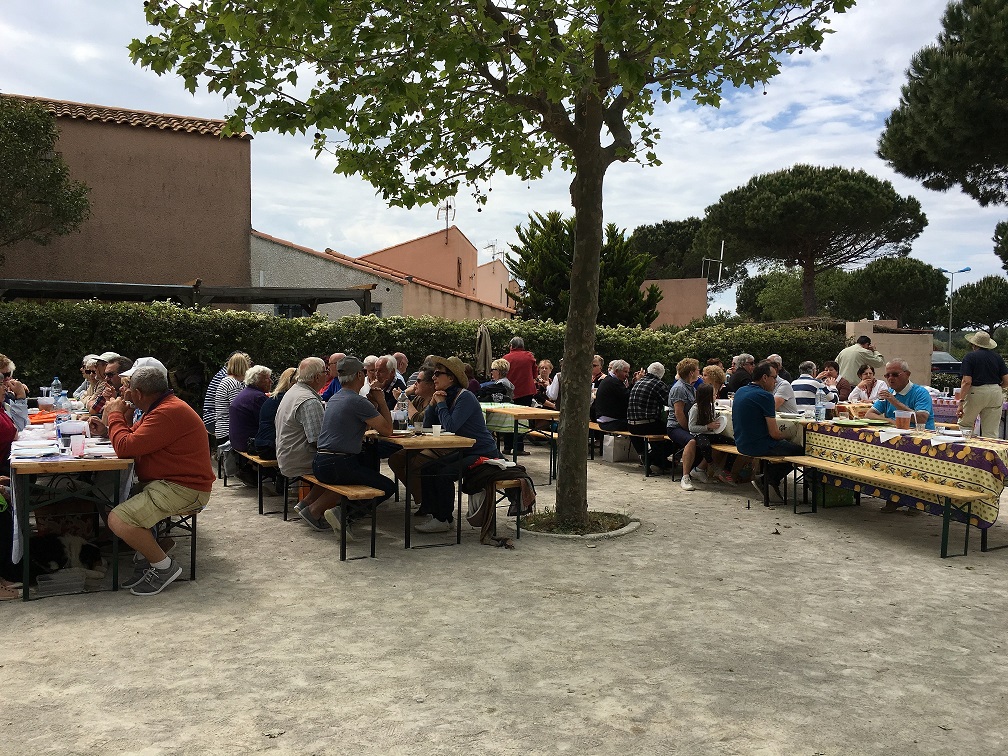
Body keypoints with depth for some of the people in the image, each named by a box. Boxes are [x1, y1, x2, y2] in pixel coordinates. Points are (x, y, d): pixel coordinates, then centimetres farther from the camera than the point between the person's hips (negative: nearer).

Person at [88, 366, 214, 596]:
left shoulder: (168, 413, -22)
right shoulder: (162, 407, 15)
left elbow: (125, 446, -23)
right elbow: (135, 435, 27)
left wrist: (116, 415, -7)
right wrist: (107, 430, 12)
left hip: (183, 489, -12)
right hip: (166, 483, 12)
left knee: (118, 521, -21)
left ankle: (165, 567, -4)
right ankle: (143, 559, 14)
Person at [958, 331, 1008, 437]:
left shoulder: (970, 357, -4)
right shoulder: (997, 357, 8)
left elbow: (967, 381, -13)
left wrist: (961, 402, -14)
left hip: (976, 392, -4)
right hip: (996, 393, 4)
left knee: (964, 424, 14)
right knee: (991, 432, 7)